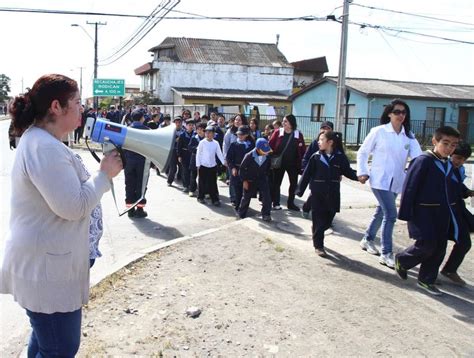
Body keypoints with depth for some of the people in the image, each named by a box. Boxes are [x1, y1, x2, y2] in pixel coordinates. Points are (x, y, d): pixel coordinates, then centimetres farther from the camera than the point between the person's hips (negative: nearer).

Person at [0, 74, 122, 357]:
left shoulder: (38, 140, 12)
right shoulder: (46, 148, -24)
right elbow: (74, 206, -25)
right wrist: (105, 174, -15)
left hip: (45, 263, 11)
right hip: (48, 270, -11)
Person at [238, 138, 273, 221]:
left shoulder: (267, 156, -13)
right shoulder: (249, 156, -24)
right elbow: (242, 168, -12)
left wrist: (266, 175, 9)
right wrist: (244, 180, -11)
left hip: (262, 179, 2)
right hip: (250, 180, -2)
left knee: (267, 196, -16)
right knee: (246, 197, 13)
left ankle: (266, 214, -4)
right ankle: (241, 214, 33)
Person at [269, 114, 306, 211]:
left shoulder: (298, 134, -1)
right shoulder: (277, 132, -3)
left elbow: (303, 149, 1)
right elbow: (271, 145, -5)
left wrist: (301, 160, -7)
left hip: (293, 163, 1)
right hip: (279, 163, -1)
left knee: (294, 183, 8)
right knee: (276, 183, 6)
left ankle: (290, 203, 23)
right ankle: (276, 203, 17)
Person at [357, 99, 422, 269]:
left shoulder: (409, 135, 3)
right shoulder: (379, 131, -7)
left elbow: (417, 156, -9)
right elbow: (362, 152, 1)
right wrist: (363, 172, -4)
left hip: (396, 182, 5)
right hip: (380, 180, -5)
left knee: (381, 212, 19)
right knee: (390, 215, -12)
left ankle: (368, 239, 40)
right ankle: (386, 254, -3)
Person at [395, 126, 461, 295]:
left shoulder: (449, 165, 10)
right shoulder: (423, 161, -13)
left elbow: (453, 190, 16)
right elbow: (409, 188, -15)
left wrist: (453, 214, 14)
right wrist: (405, 213, -17)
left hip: (443, 214, 7)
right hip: (424, 212, -7)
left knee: (439, 249, 8)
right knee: (427, 245, -9)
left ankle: (426, 280, 21)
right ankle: (401, 260, 17)